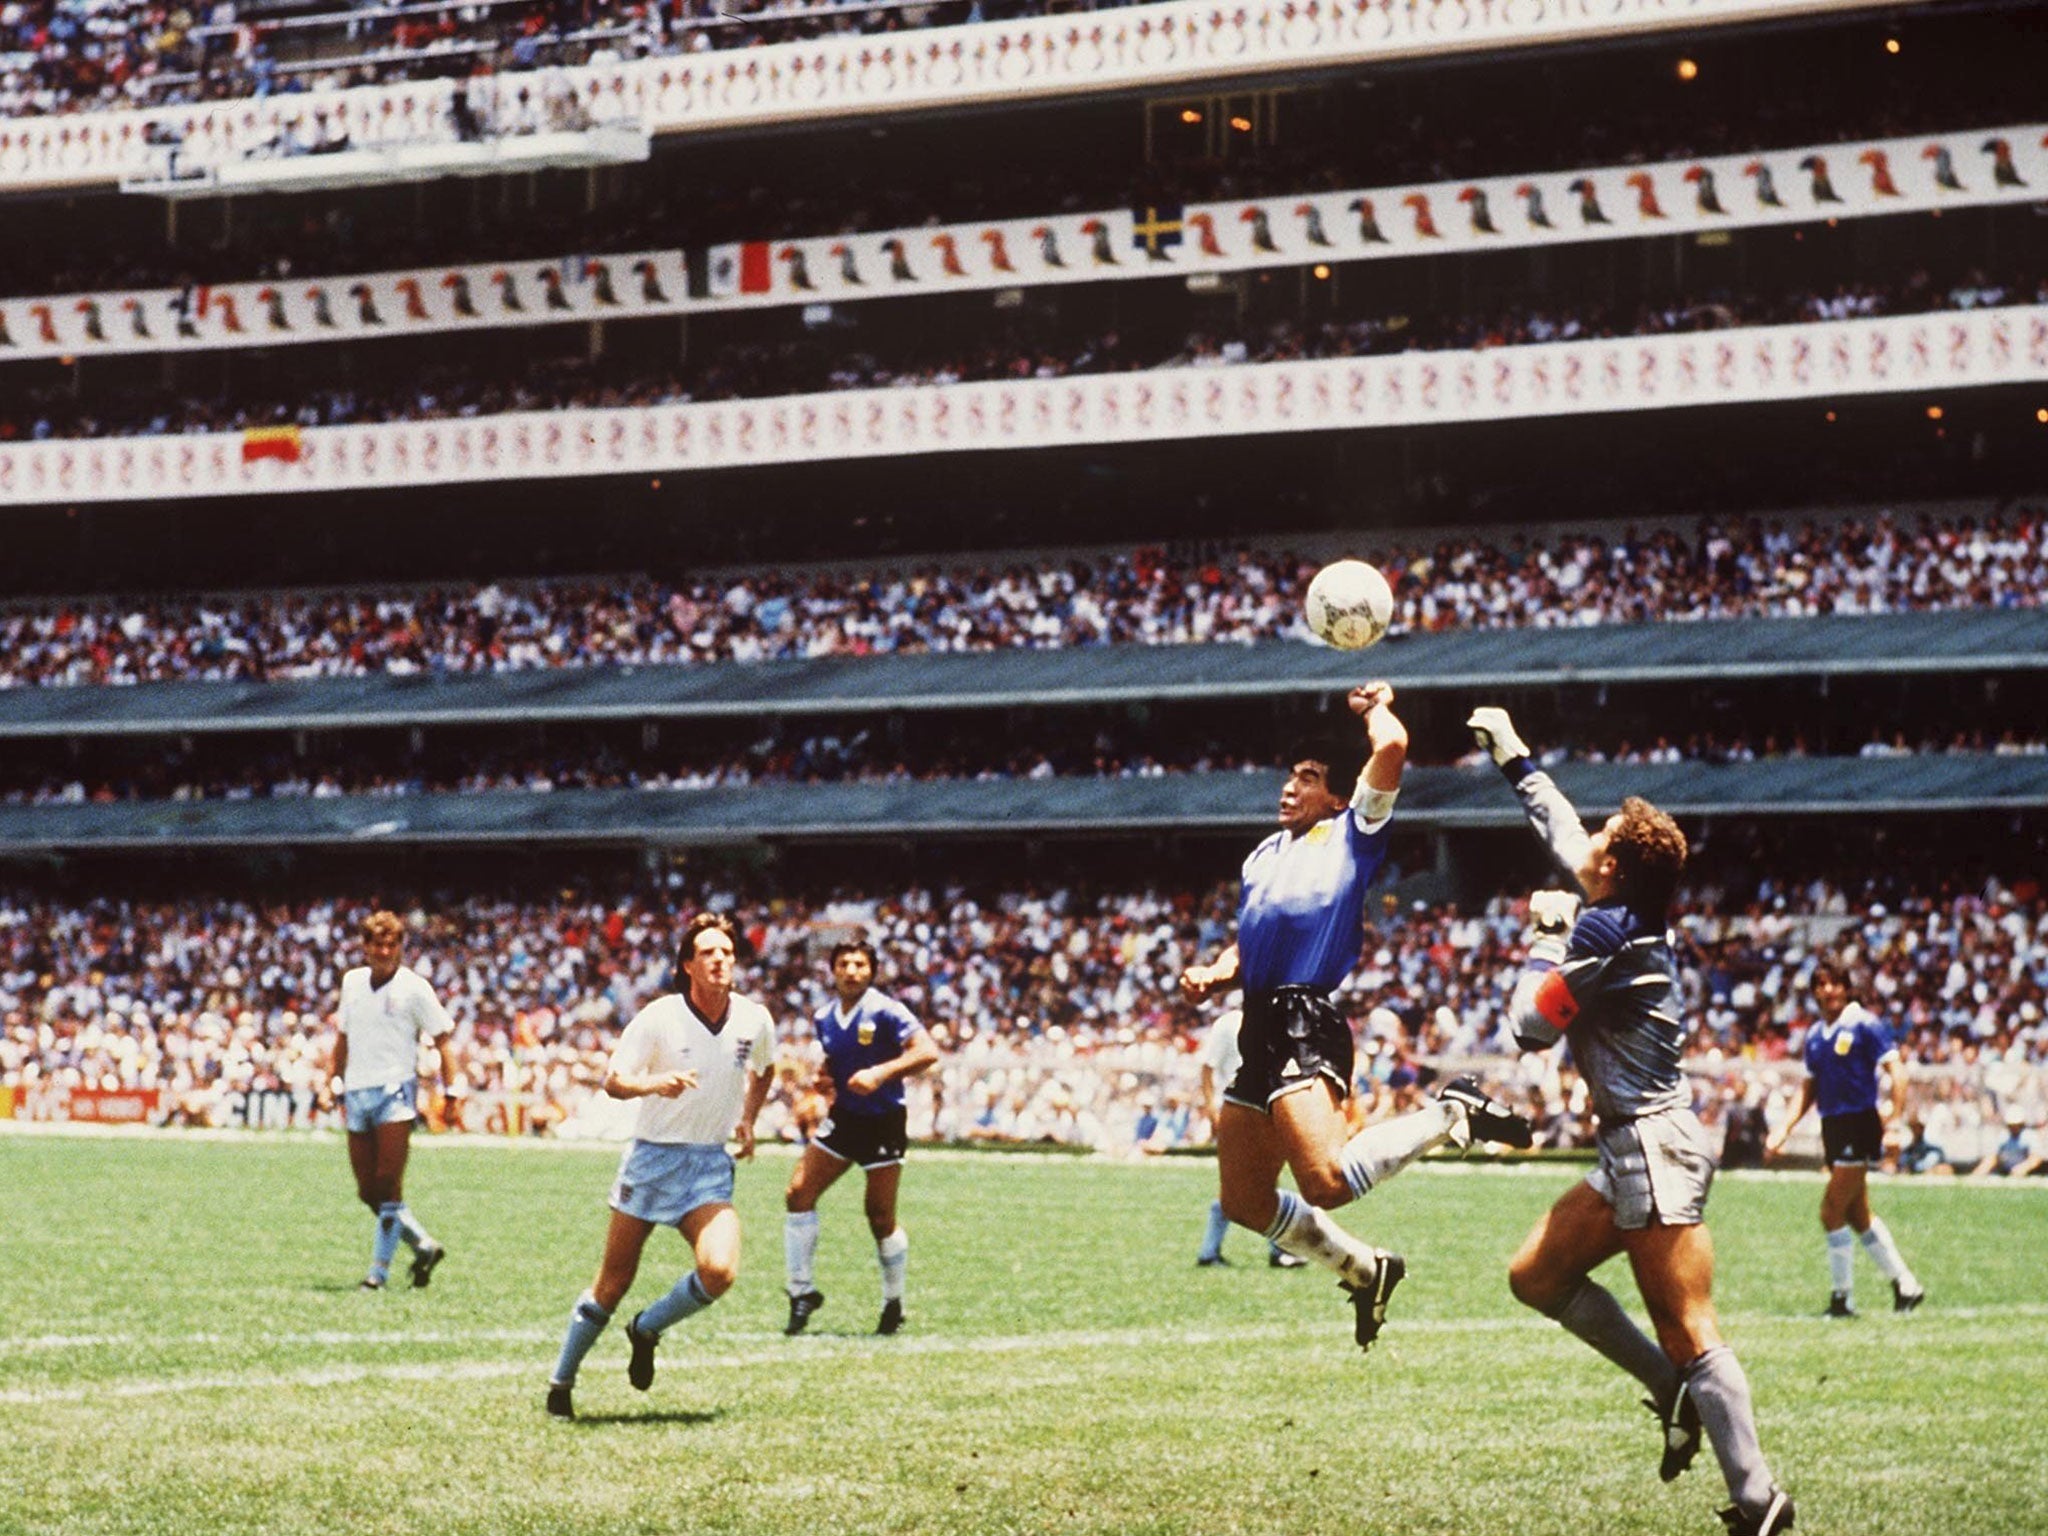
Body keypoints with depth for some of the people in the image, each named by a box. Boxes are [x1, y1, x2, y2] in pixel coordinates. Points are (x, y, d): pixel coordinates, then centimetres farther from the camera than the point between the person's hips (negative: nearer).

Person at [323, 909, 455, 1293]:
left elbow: (441, 1041, -1)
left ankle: (379, 1271, -7)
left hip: (395, 1089, -6)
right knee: (367, 1191, 4)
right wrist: (332, 1082, 20)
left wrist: (450, 1090, -10)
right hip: (357, 1093, 6)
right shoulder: (352, 981, 13)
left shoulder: (414, 987, -2)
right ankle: (424, 1247, 19)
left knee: (388, 1185, -12)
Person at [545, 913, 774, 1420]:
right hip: (652, 1158, -2)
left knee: (719, 1271, -21)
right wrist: (654, 1084, -30)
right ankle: (561, 1384, 21)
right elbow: (613, 1081, -12)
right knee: (613, 1283, 3)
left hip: (710, 1167, 2)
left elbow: (764, 1069, 21)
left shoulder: (754, 1020, -2)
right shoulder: (659, 1017, -12)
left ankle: (647, 1330, 7)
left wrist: (748, 1120, 14)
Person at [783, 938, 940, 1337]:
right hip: (843, 1118, 6)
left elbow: (927, 1052, -22)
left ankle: (893, 1304, 19)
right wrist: (823, 1078, 0)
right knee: (799, 1194, -7)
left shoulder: (885, 1012, -14)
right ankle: (801, 1292, 3)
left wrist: (881, 1073, -31)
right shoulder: (823, 1018, 5)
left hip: (883, 1123, -5)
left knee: (881, 1219, 0)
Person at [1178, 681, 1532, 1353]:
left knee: (1328, 1182, -26)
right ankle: (1364, 1271, 27)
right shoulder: (1265, 855, 25)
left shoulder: (1351, 834, 3)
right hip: (1259, 1027, 8)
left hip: (1306, 1026, -8)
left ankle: (1452, 1115, -5)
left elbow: (1391, 746, -11)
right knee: (1245, 1201, 9)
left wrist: (1375, 706, 9)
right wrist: (1213, 976, 8)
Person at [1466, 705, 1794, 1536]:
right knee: (1536, 1276, 14)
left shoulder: (1604, 931, -15)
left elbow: (1531, 1025, -9)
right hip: (1635, 1150, 10)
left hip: (1654, 1147, -10)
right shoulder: (1626, 915, 11)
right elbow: (1560, 830, 29)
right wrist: (1512, 754, 39)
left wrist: (1549, 936, 3)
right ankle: (1673, 1389, 12)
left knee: (1690, 1334, -11)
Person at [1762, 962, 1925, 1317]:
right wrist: (1786, 1128, 13)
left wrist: (1895, 1118, -24)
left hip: (1860, 1125, -8)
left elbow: (1895, 1070, -13)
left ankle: (1843, 1297, 0)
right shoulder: (1815, 1035, 12)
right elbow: (1810, 1086, 21)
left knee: (1832, 1211, -10)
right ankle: (1905, 1285, 23)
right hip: (1833, 1127, 8)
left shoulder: (1864, 1025, -9)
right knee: (1857, 1215, 12)